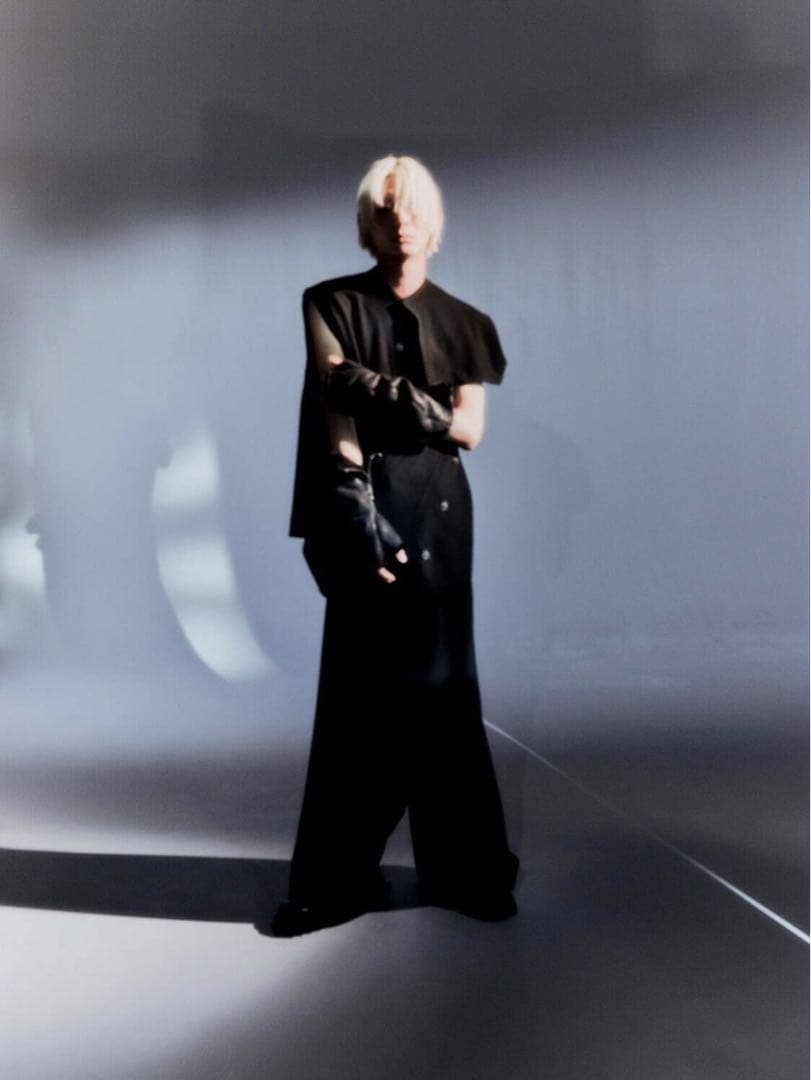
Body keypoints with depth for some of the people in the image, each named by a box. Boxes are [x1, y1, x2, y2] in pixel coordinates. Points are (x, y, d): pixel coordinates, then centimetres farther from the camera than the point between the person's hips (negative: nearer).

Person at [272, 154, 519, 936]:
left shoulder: (465, 324, 12)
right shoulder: (330, 304, 8)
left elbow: (471, 430, 1)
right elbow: (339, 393, -6)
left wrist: (378, 400, -6)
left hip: (436, 510, 2)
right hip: (359, 506, -1)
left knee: (439, 683, 3)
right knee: (358, 690, -3)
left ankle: (461, 866, 14)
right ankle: (340, 878, 7)